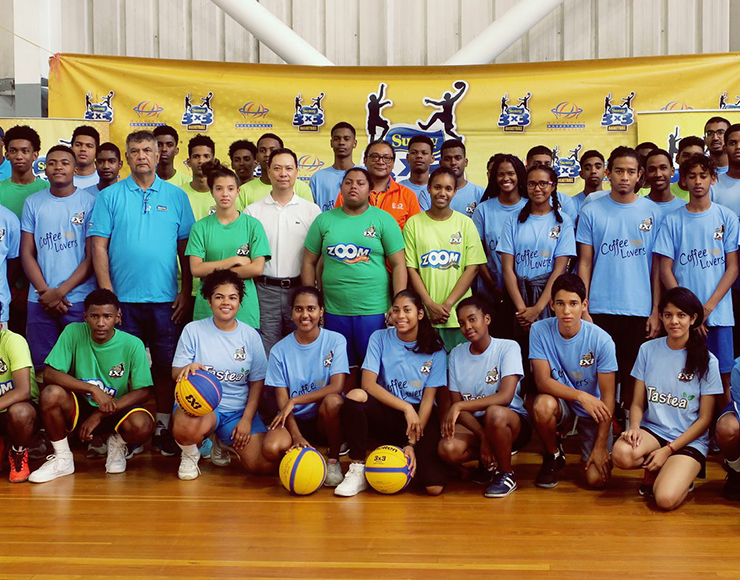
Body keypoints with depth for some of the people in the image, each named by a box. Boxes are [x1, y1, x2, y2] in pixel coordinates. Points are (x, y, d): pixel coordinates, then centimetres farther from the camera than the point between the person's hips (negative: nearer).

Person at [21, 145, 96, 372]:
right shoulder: (33, 203, 8)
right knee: (42, 366, 5)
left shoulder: (89, 203, 0)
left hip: (79, 300, -2)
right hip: (40, 301, 2)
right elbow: (27, 253, 6)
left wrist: (61, 291, -9)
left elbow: (92, 256, -3)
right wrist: (46, 292, -6)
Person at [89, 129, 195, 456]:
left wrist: (186, 292, 1)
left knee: (165, 366, 6)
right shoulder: (109, 196, 5)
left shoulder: (176, 196, 8)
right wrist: (107, 294, -7)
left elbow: (185, 248, 8)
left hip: (166, 299, 1)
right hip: (124, 298, -1)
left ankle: (163, 429, 17)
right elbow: (99, 247, 1)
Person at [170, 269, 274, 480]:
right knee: (187, 427, -41)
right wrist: (188, 368, -27)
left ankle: (223, 443, 18)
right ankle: (189, 455, 1)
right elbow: (175, 373, -2)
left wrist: (247, 419, -4)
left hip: (238, 410, 3)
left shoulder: (250, 336, 5)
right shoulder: (193, 330, 0)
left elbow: (257, 382, 8)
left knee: (265, 466, -15)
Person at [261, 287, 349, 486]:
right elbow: (282, 399, -5)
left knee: (332, 401, -36)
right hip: (295, 420, 1)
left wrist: (294, 401, -19)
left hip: (325, 419, -1)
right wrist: (296, 435, -21)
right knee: (271, 448, -31)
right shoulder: (280, 350, -1)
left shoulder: (335, 341, -4)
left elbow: (337, 387, -15)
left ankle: (333, 459, -9)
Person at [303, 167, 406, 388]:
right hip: (334, 312, 2)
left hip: (374, 311, -2)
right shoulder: (324, 220, 8)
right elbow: (309, 262, 10)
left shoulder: (384, 220, 2)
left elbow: (398, 265, 0)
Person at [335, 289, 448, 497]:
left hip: (421, 418, 0)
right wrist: (406, 407, -18)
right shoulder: (380, 338, 0)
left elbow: (428, 399, -5)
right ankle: (358, 470, -17)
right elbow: (368, 384, -10)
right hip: (387, 414, 1)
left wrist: (412, 443, -13)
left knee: (434, 486, -22)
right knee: (355, 396, -33)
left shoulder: (435, 349, -2)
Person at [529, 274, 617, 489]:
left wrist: (601, 445, -15)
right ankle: (553, 456, -3)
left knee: (597, 479, -15)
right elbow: (542, 381, -19)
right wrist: (581, 396, -34)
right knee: (543, 405, -36)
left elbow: (607, 396, -14)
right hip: (561, 403, 1)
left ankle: (589, 451, 23)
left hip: (593, 412, -1)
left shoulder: (602, 340, -18)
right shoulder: (540, 330, -15)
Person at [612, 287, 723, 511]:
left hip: (689, 440, -3)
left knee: (665, 499, -28)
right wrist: (634, 427, -19)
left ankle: (682, 475, 9)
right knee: (621, 454, -32)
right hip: (652, 431, 3)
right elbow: (637, 403, 4)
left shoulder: (707, 361, -5)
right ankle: (655, 469, 3)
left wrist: (668, 450, -13)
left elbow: (704, 419, -4)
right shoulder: (648, 350, 2)